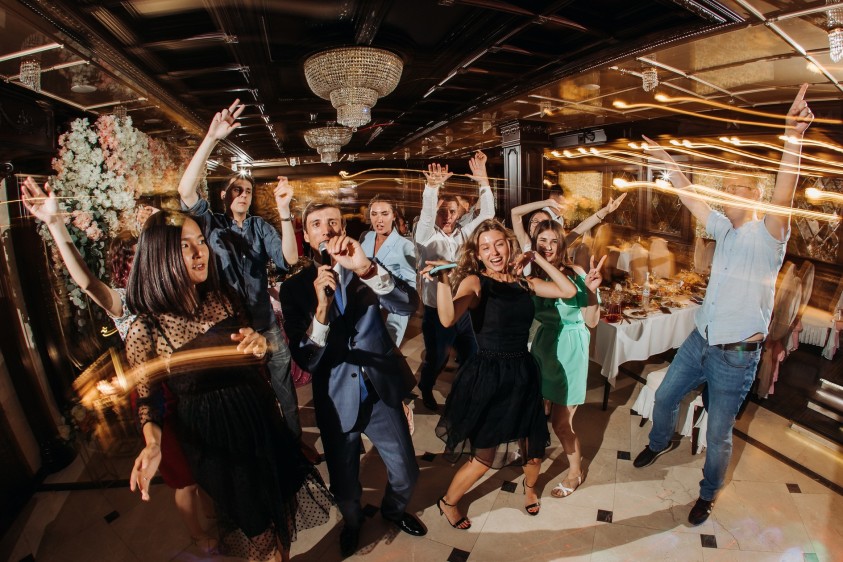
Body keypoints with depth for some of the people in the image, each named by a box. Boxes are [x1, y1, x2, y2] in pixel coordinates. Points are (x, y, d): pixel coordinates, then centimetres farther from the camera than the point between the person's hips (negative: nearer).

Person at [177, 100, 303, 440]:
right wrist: (211, 138, -30)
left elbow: (289, 259, -14)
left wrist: (284, 210, -24)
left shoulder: (260, 227, 1)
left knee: (284, 389, 12)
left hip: (265, 325, 2)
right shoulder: (211, 223, -4)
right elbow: (186, 190, -23)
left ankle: (294, 442, 31)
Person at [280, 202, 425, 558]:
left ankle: (394, 510, 49)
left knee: (406, 474, 14)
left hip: (382, 392, 1)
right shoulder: (295, 287, -6)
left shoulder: (366, 271, -2)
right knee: (344, 485, 18)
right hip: (336, 400, 0)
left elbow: (408, 305, -20)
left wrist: (366, 268, -37)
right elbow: (304, 359, -13)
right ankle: (352, 521, 53)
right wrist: (321, 309, -31)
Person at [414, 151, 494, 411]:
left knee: (472, 358, 15)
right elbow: (426, 216, -29)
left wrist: (483, 180, -19)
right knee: (436, 359, 14)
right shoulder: (427, 237, -9)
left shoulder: (463, 234, 3)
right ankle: (426, 390, 43)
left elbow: (487, 213, -4)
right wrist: (432, 187, -48)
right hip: (436, 313, -4)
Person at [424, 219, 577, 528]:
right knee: (484, 458, 6)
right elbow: (448, 319, -30)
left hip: (522, 374, 5)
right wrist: (442, 280, -47)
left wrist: (537, 258, -2)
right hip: (487, 376, -5)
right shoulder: (475, 281, -13)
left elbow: (569, 290, -2)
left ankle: (530, 487, 54)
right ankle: (447, 502, 35)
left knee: (534, 449, 17)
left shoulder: (523, 282, 4)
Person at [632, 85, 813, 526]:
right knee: (664, 396, 19)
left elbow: (783, 194, -30)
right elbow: (689, 196, 11)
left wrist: (793, 135, -42)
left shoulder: (767, 235, -12)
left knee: (718, 433, 8)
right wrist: (664, 159, 10)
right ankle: (658, 443, 48)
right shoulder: (722, 229, 5)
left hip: (736, 354, -5)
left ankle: (708, 495, 33)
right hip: (699, 340, 6)